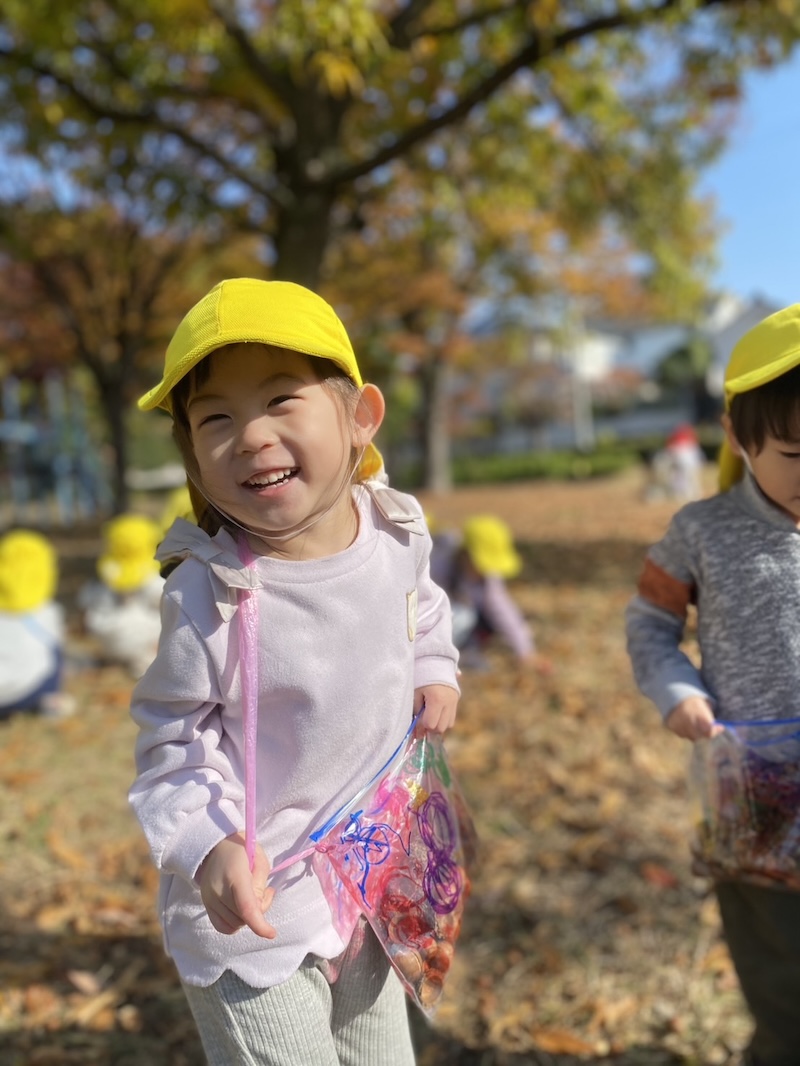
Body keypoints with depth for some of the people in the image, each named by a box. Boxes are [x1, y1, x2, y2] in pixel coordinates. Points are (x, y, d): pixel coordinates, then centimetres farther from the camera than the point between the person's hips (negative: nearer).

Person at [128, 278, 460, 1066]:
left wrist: (435, 671, -2)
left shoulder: (397, 535, -10)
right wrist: (207, 848, -33)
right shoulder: (210, 595, -27)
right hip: (255, 912, -5)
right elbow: (174, 747, -17)